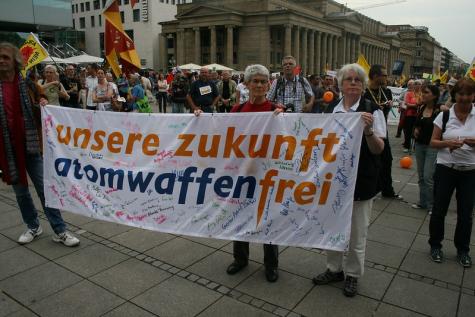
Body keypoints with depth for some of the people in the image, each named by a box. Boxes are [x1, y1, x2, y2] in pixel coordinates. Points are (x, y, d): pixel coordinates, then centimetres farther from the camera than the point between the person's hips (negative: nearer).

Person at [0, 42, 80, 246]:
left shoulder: (26, 83, 1)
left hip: (29, 143, -1)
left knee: (45, 188, 0)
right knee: (20, 191, 12)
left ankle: (60, 231, 6)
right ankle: (33, 227, 29)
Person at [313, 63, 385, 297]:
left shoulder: (372, 110, -8)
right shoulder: (330, 109, 5)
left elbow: (379, 149, -12)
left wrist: (368, 131, -29)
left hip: (360, 180, -4)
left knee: (356, 231, 10)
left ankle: (352, 274, 30)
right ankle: (334, 269, 36)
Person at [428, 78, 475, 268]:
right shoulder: (444, 115, -4)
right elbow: (433, 142, -1)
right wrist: (447, 143, -20)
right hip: (445, 168, -1)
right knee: (439, 210, 8)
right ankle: (435, 245, 27)